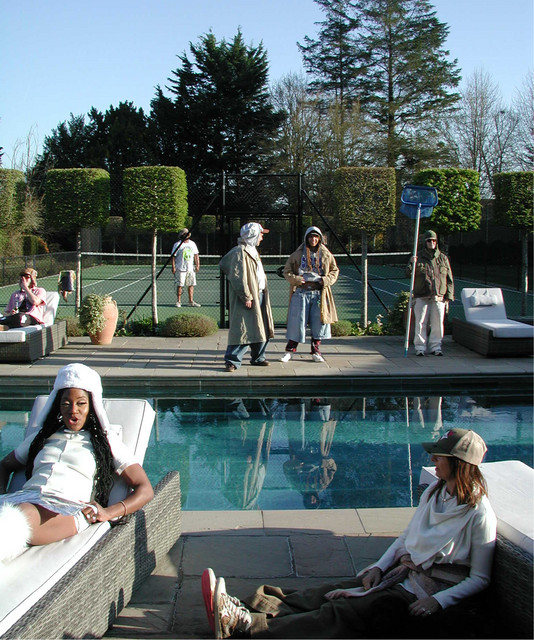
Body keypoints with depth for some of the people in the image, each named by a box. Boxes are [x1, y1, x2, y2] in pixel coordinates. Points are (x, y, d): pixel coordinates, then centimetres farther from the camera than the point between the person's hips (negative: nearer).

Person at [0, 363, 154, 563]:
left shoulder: (107, 441, 22)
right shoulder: (42, 435, 33)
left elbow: (145, 490, 15)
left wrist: (108, 513, -5)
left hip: (67, 507, -3)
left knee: (25, 514, -42)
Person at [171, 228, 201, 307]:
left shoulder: (192, 244, 12)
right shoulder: (177, 244, -3)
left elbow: (196, 255, 16)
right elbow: (173, 256, -5)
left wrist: (197, 265, 7)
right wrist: (173, 267, -11)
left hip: (191, 268, 5)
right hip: (180, 269, -5)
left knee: (191, 285, 4)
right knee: (180, 285, -4)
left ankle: (191, 301, 9)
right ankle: (178, 301, 4)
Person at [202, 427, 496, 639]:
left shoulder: (479, 514, -14)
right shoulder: (435, 491, 10)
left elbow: (479, 579, -11)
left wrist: (437, 601, -21)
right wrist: (379, 567, 4)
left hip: (426, 591, -8)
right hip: (401, 573, 8)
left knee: (342, 611, -23)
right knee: (323, 595, -11)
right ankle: (239, 610, -24)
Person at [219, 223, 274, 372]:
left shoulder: (252, 251, 18)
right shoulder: (240, 252, -14)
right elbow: (238, 278, -20)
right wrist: (246, 297, -20)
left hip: (259, 296, 10)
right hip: (247, 299, -10)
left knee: (261, 329, 14)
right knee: (243, 330, -10)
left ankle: (258, 358, 25)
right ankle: (232, 361, -4)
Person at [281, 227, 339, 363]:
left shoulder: (326, 255, 9)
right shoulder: (298, 254, 4)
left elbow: (335, 270, 16)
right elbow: (287, 271, 8)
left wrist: (327, 280, -3)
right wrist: (295, 279, -11)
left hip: (319, 293, 2)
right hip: (301, 292, -2)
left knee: (319, 322, 4)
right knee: (297, 322, -2)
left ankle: (316, 351, 17)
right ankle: (290, 350, 12)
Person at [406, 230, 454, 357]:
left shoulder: (443, 258, 12)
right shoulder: (418, 258, 7)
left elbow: (449, 279, 13)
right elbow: (408, 274, -2)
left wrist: (449, 296, 5)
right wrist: (412, 264, -22)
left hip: (439, 297, 2)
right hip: (421, 297, -2)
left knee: (438, 323, 4)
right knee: (421, 323, -2)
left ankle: (435, 347, 13)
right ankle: (420, 347, 5)